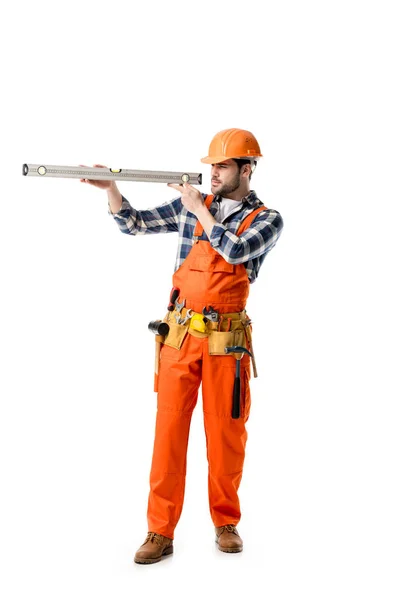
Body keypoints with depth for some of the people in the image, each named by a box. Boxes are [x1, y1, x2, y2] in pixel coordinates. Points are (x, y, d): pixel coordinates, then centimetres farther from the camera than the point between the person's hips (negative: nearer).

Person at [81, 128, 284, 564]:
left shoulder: (267, 220, 1)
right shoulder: (191, 204, 9)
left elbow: (234, 251, -18)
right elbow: (134, 225, 9)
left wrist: (198, 209, -10)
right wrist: (111, 189, -6)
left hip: (227, 340, -2)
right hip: (180, 334, 2)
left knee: (226, 433, 6)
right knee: (169, 429, 1)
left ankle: (226, 523, 25)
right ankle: (160, 532, 9)